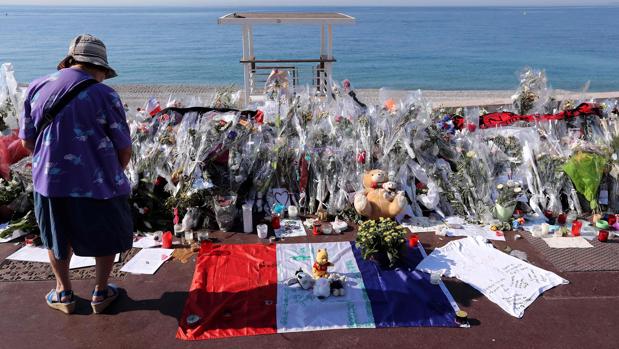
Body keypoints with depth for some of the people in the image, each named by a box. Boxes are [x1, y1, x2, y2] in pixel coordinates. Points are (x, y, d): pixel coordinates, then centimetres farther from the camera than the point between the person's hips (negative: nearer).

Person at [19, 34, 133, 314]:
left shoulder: (36, 88, 0)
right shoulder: (104, 95, -12)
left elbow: (27, 141, 5)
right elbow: (125, 149, -8)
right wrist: (114, 175, 11)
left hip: (49, 180, 4)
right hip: (98, 183, -3)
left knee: (57, 236, 25)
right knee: (106, 237, 19)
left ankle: (63, 293, 36)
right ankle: (101, 293, 30)